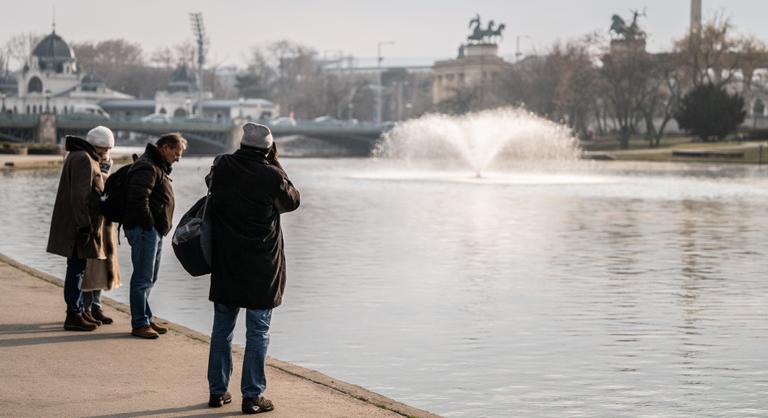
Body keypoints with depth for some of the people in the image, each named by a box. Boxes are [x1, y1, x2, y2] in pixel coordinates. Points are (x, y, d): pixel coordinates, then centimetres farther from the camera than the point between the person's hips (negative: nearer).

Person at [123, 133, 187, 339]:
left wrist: (159, 229, 15)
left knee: (149, 279, 16)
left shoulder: (158, 167, 20)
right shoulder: (147, 168, -15)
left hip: (154, 232, 11)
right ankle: (139, 324, -3)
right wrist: (149, 225, -19)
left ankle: (145, 319, 25)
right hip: (144, 230, -11)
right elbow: (139, 200, -25)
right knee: (143, 278, -7)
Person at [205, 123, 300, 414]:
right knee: (258, 332, 3)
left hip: (225, 266, 4)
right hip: (262, 269, -4)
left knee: (221, 328, 15)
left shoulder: (222, 167, -3)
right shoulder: (271, 175, -14)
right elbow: (292, 201, 5)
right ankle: (252, 396, 3)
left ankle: (217, 391, 21)